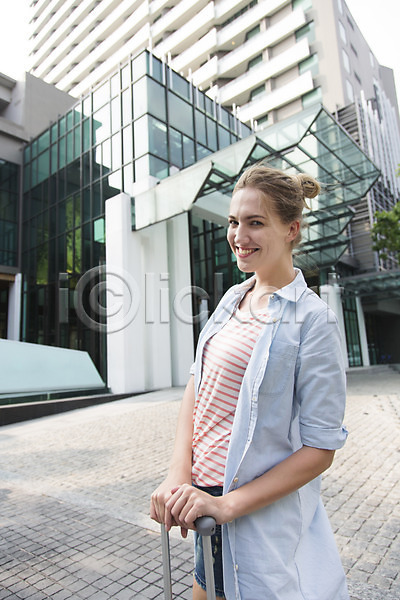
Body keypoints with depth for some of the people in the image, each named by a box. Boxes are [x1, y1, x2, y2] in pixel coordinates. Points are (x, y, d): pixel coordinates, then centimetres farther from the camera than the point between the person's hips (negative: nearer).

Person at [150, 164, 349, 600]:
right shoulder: (233, 299, 3)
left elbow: (320, 448, -17)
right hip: (204, 490, 6)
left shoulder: (312, 319, -17)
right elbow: (197, 387, 3)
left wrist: (228, 505, -18)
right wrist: (179, 474, -8)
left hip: (262, 510, -6)